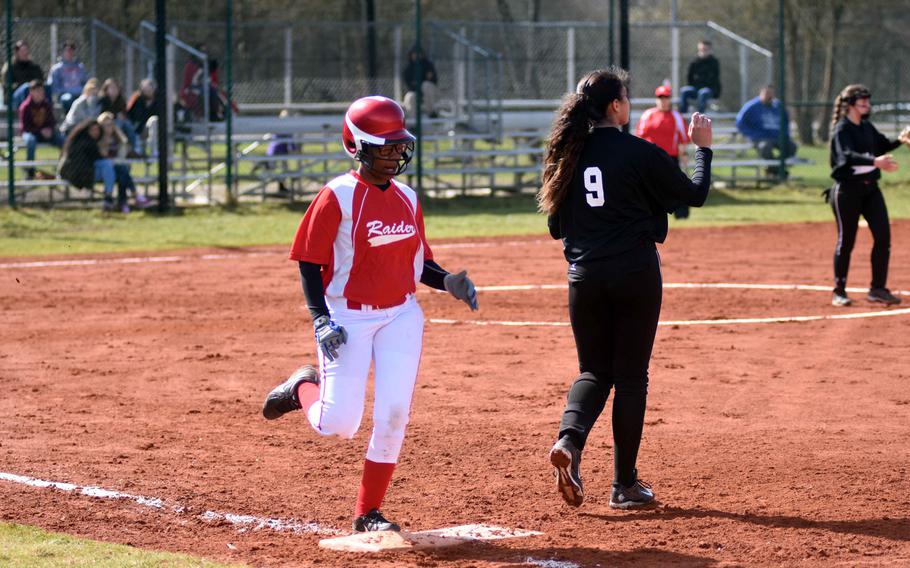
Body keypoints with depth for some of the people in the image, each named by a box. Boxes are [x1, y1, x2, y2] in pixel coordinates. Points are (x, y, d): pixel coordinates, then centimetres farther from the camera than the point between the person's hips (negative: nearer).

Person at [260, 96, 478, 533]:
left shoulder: (406, 198, 8)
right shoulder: (337, 197, -11)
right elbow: (309, 262, -8)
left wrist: (448, 282, -4)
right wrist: (321, 320, -18)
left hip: (401, 316, 5)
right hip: (349, 319, -5)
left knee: (393, 414, -5)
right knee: (339, 424, -8)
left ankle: (368, 512, 8)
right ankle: (303, 388, 28)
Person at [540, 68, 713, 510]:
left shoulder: (567, 155, 3)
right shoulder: (640, 154, -10)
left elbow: (556, 225, 9)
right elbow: (694, 194, 0)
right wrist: (702, 148, 14)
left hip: (584, 276, 4)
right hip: (635, 274, -4)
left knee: (593, 370, 15)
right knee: (630, 376, 6)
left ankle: (569, 438, -16)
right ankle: (625, 484, 9)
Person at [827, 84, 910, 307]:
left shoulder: (867, 127, 12)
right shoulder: (842, 129, -12)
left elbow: (882, 146, 25)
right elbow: (847, 156, -29)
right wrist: (874, 161, -45)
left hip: (870, 188, 7)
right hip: (847, 189, -7)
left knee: (883, 236, -2)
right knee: (846, 240, 0)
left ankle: (878, 289, 5)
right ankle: (839, 292, 11)